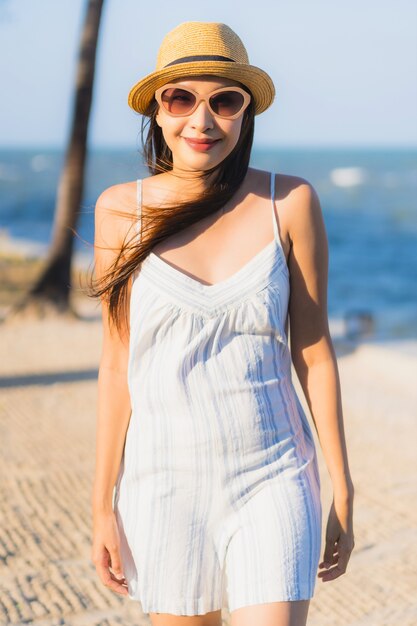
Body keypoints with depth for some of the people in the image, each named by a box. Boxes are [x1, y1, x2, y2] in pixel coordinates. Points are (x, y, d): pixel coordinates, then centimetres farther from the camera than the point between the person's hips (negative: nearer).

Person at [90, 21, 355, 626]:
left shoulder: (289, 202, -3)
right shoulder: (122, 210, -1)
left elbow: (313, 352, 1)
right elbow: (117, 364, 1)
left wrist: (343, 494, 3)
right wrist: (103, 507, 2)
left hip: (271, 481, -1)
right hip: (164, 481, 1)